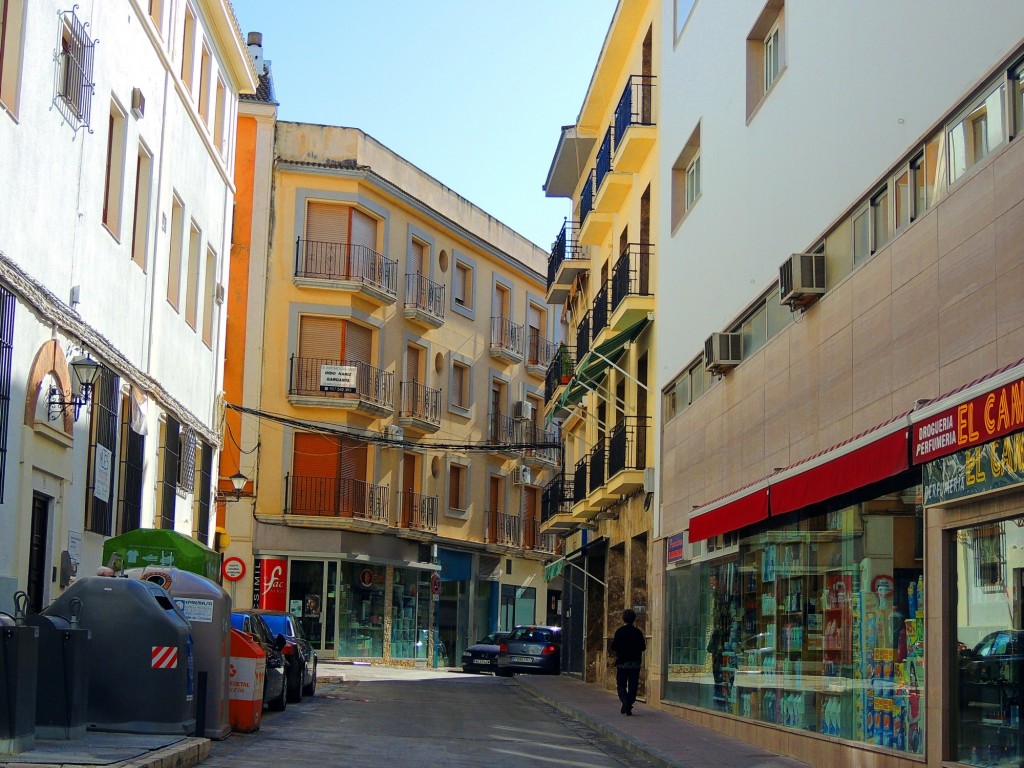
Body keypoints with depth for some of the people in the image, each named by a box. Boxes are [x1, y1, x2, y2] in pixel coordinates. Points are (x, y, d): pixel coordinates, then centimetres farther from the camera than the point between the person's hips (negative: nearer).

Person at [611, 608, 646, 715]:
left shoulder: (619, 631, -6)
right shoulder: (638, 632, 0)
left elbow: (614, 647, -7)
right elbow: (643, 647, 3)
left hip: (622, 662, -1)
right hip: (635, 663, 1)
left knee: (621, 685, 7)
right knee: (633, 686, 6)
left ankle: (625, 702, -16)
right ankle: (629, 707, 1)